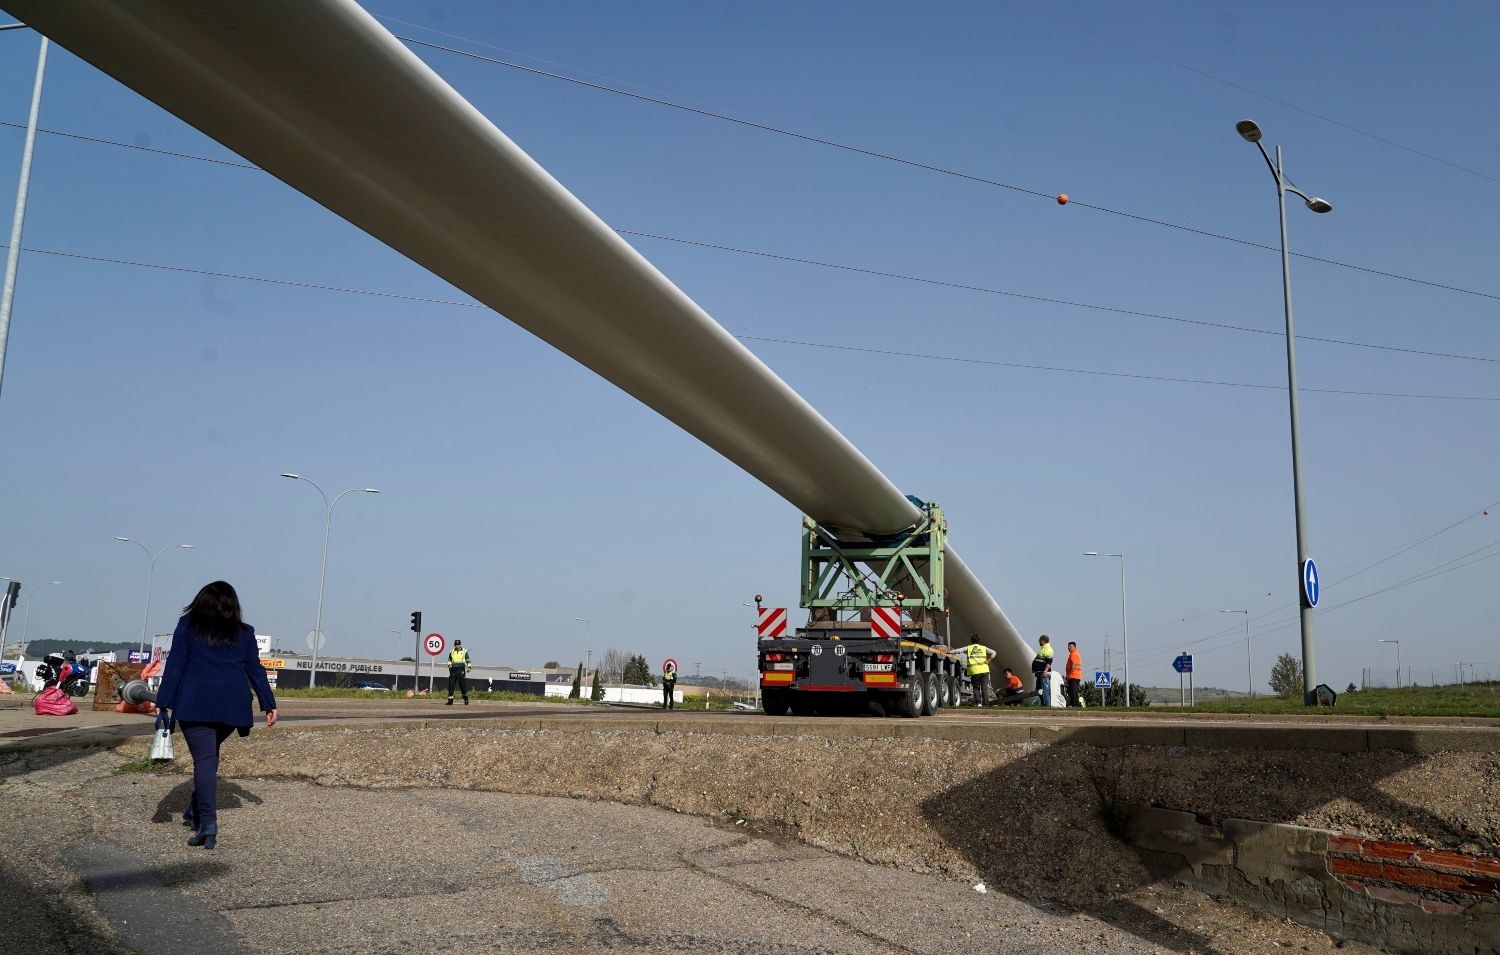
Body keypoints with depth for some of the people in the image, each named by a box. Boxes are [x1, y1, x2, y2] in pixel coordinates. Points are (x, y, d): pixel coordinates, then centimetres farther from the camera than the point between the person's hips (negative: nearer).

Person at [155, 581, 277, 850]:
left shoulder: (188, 626, 7)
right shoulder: (244, 633, 14)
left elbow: (174, 665, 1)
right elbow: (255, 670, 12)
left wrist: (164, 703, 0)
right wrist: (269, 704, 14)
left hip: (196, 703, -3)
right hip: (232, 704, 3)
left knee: (204, 759, -8)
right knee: (210, 755, 21)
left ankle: (208, 823, -20)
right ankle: (196, 811, 26)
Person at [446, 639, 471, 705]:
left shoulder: (464, 651, 4)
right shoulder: (451, 652, 12)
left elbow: (467, 660, 4)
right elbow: (449, 659, 22)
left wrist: (468, 667, -9)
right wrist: (449, 664, 3)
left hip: (461, 669, -3)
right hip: (453, 670, 3)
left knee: (463, 685, -5)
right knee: (451, 685, -2)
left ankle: (466, 699, 10)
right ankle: (450, 700, 2)